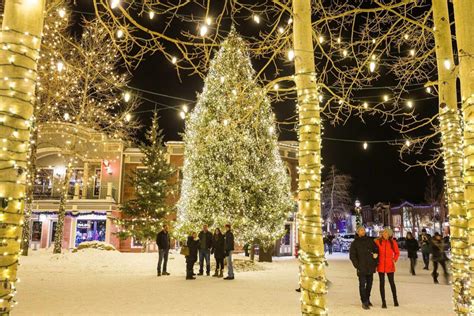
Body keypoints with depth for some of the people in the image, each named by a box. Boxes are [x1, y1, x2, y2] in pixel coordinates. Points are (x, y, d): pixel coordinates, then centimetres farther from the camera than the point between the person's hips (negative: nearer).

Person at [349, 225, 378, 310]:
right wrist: (357, 265, -10)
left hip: (370, 267, 4)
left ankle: (367, 299, 28)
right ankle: (364, 302, 0)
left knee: (369, 283, 12)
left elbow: (376, 250, 12)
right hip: (361, 268, -4)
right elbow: (352, 255, -2)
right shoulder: (355, 243, 1)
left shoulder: (370, 240, 9)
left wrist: (375, 262, 7)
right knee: (362, 284, -5)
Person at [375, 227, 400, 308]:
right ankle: (383, 302, 11)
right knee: (382, 283, 4)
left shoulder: (393, 242, -1)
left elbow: (397, 253, 12)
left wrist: (394, 260, 0)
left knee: (392, 282, 10)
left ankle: (395, 300, 27)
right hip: (381, 265, 0)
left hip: (390, 265, 0)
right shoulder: (377, 241, -3)